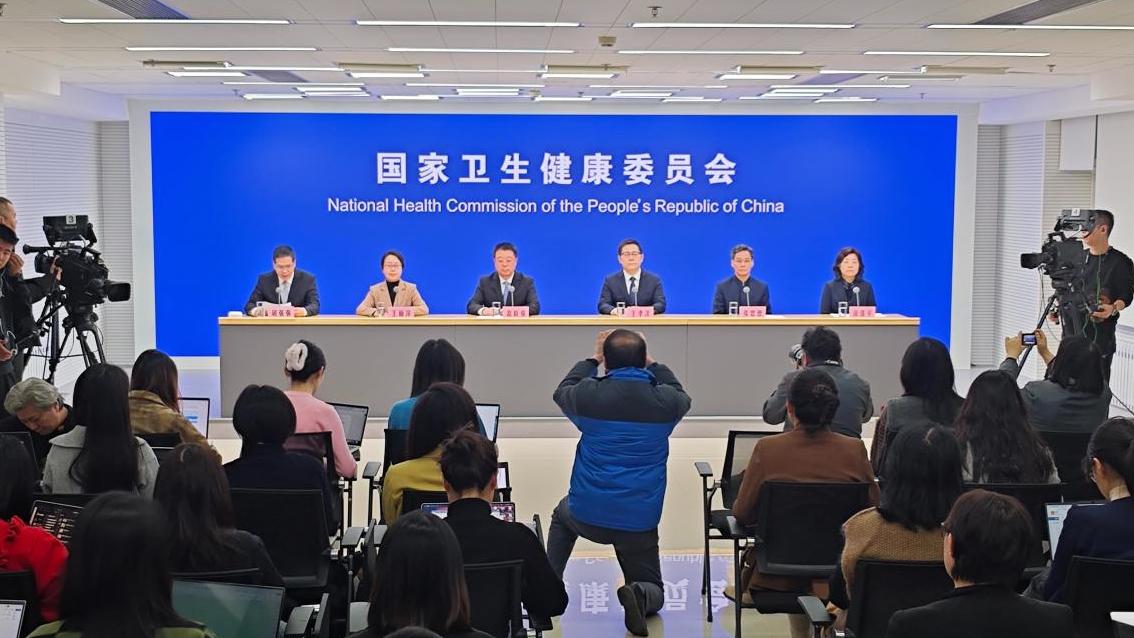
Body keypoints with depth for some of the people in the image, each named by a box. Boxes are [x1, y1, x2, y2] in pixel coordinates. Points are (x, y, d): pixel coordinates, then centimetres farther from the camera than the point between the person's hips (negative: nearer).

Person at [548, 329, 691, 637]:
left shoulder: (589, 395, -9)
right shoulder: (665, 401, -7)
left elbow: (562, 392, 16)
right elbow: (681, 396, 20)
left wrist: (593, 358, 24)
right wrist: (651, 364, 25)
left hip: (587, 515, 1)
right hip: (640, 521, 0)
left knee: (563, 514, 37)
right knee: (653, 592, 18)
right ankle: (638, 594, -17)